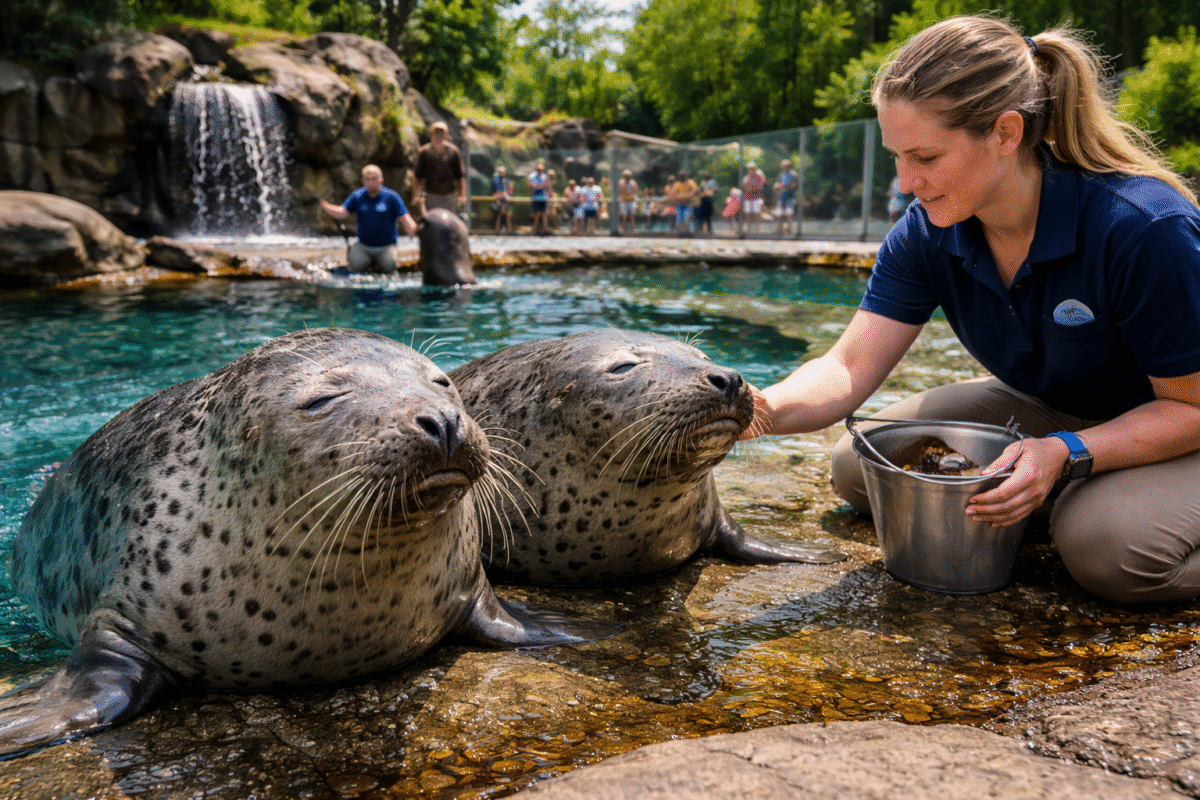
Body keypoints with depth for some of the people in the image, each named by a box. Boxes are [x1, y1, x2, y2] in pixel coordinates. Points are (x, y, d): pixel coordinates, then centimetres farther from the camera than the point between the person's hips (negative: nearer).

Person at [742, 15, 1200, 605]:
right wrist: (763, 410, -41)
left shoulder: (1142, 226, -32)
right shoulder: (925, 235, -16)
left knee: (1110, 547, -36)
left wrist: (1067, 455, -38)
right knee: (857, 469, -6)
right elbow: (849, 370, -21)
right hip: (1046, 413, 5)